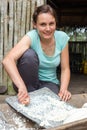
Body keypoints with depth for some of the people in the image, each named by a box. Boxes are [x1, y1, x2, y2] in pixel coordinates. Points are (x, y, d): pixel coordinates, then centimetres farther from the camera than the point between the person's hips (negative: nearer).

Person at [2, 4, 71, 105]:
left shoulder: (62, 38, -12)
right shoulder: (31, 37, -23)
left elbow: (65, 69, -5)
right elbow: (7, 60, -38)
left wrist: (63, 89, -24)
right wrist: (22, 87, -52)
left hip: (49, 83, 2)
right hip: (28, 83, -1)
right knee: (29, 54, -30)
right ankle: (30, 95, -13)